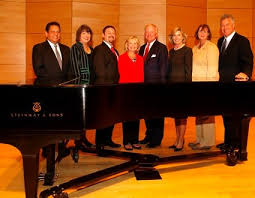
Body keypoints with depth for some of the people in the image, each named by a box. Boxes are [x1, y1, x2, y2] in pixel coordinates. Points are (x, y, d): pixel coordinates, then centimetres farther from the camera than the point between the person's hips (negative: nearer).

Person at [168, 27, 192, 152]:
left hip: (182, 84, -7)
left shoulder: (187, 50, -5)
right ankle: (178, 139, 21)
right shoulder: (171, 51, 15)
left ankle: (180, 142, 2)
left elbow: (188, 70, -9)